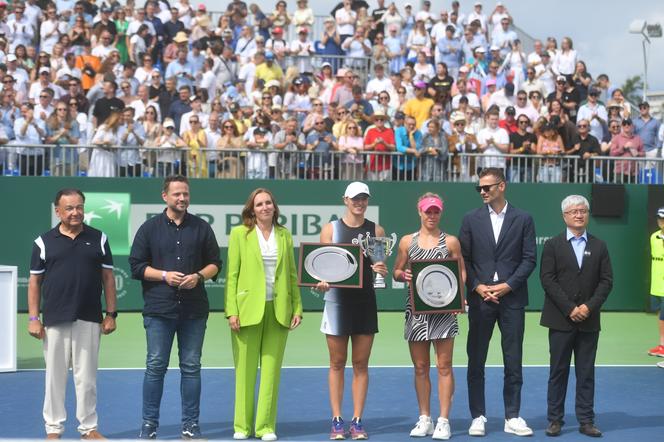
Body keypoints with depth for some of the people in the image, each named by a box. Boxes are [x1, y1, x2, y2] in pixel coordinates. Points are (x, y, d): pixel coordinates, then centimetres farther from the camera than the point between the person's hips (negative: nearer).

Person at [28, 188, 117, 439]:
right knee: (55, 376, 5)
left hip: (89, 320, 1)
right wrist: (33, 318, -1)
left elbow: (108, 277, 8)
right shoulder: (44, 241, 4)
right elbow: (34, 281, 6)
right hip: (55, 321, 0)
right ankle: (53, 428, 15)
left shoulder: (99, 239, 7)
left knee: (87, 376, 5)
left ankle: (88, 427, 15)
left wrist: (111, 314, 3)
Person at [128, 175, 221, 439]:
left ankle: (190, 425, 14)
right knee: (156, 366, 1)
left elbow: (215, 263, 10)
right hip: (159, 309, -2)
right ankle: (149, 425, 10)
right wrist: (164, 275, -12)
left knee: (191, 367, 6)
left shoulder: (201, 228, 8)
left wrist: (198, 276, -9)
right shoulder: (150, 228, 4)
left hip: (194, 310, 2)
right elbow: (136, 266, 2)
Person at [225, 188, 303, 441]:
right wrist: (231, 311, -8)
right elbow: (232, 275, 0)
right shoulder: (239, 234, 3)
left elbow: (292, 275, 13)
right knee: (245, 370, 2)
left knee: (271, 369, 3)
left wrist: (297, 308, 4)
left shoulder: (284, 235, 12)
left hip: (278, 311, 2)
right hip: (248, 309, -2)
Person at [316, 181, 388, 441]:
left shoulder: (377, 231, 7)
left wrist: (382, 271, -12)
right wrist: (322, 281, -19)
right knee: (337, 363, 4)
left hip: (365, 302, 1)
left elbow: (380, 267, 10)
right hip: (337, 300, -1)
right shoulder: (330, 229, 4)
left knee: (361, 364, 4)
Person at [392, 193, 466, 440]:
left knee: (444, 366, -2)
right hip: (416, 308, 2)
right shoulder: (407, 241, 9)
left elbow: (461, 273, 6)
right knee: (420, 367, 6)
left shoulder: (451, 242, 5)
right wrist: (404, 275, -10)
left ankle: (443, 421, 2)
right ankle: (424, 419, 15)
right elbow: (396, 272, 13)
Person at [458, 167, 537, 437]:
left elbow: (529, 259, 0)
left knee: (513, 362, 4)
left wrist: (507, 286, -10)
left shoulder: (523, 219, 4)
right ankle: (478, 417, 12)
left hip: (511, 298, -1)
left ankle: (512, 417, 13)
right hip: (480, 298, 1)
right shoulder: (471, 219, 6)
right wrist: (478, 286, -9)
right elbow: (463, 258, 4)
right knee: (476, 361, 3)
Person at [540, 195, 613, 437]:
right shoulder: (553, 245, 2)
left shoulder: (599, 246, 9)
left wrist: (589, 306, -10)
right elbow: (547, 280, -6)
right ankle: (555, 420, 10)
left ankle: (586, 420, 11)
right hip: (561, 320, -2)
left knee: (586, 373, 6)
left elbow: (606, 281, 4)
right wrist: (570, 308, -13)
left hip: (589, 321, 2)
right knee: (558, 372, 3)